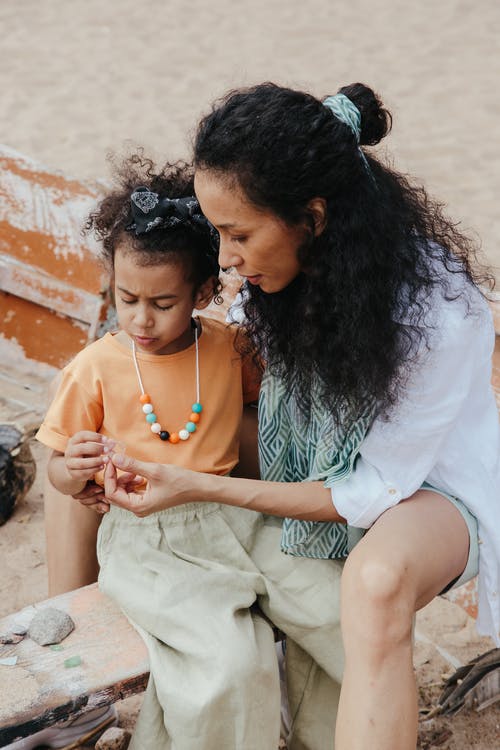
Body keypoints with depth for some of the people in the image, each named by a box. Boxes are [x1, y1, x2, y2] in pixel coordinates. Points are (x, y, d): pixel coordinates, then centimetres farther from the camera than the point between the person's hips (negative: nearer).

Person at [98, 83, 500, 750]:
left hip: (423, 480, -7)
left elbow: (377, 492, -26)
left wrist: (200, 488, -31)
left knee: (376, 580, -43)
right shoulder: (291, 268, -15)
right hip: (324, 458, 7)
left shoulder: (435, 310, -33)